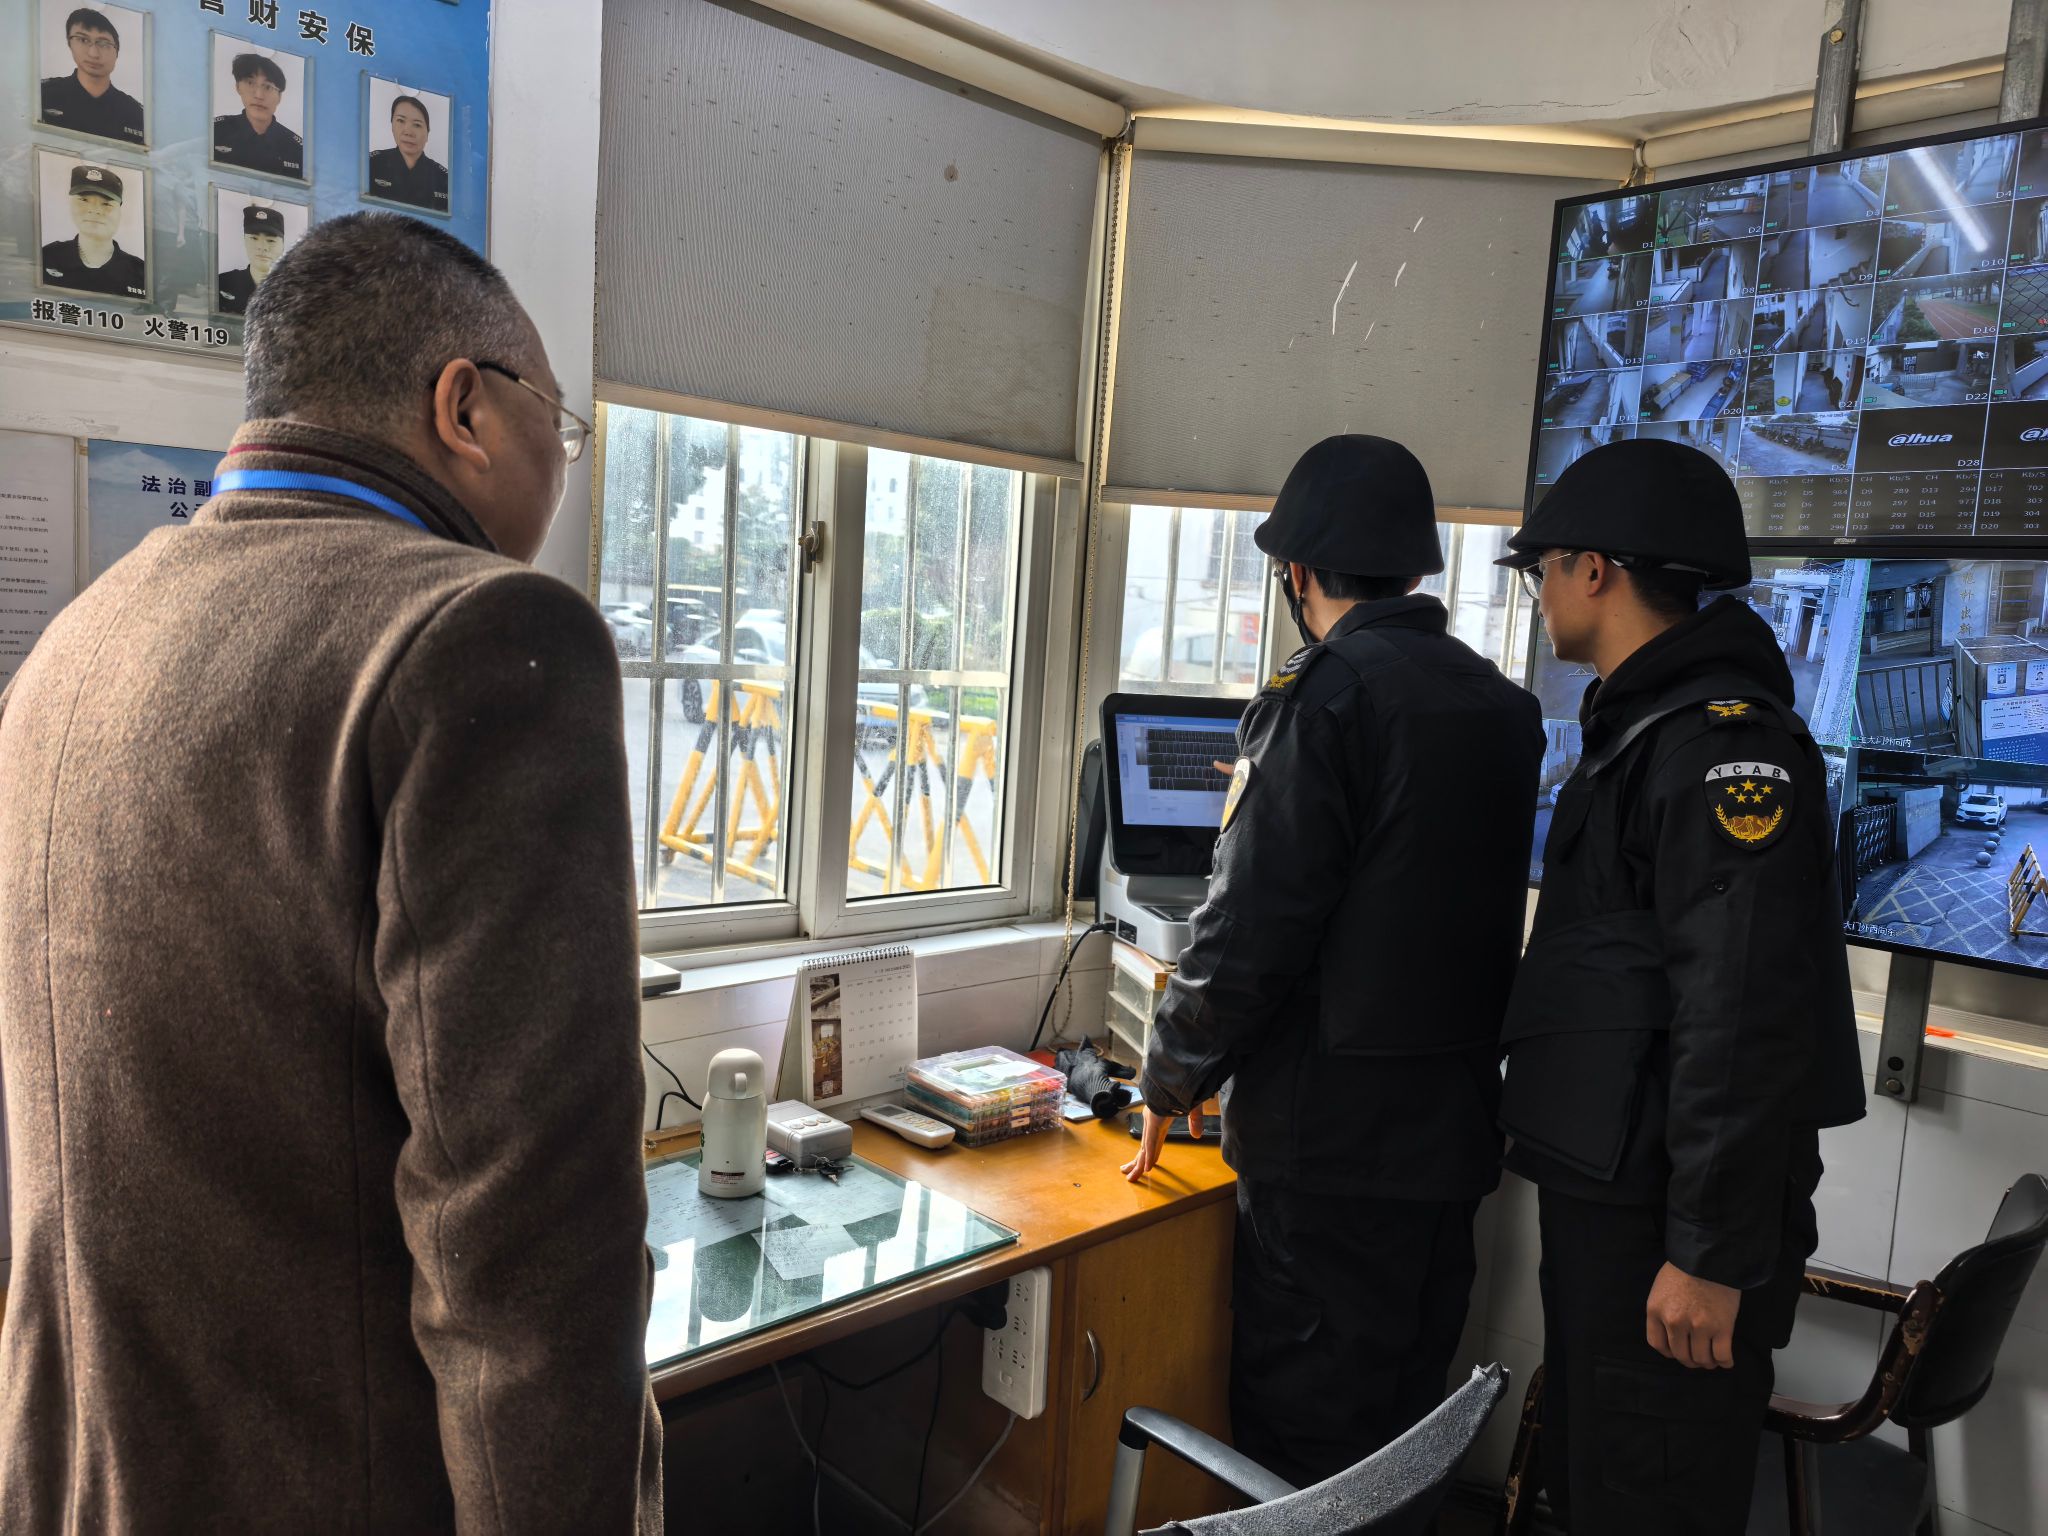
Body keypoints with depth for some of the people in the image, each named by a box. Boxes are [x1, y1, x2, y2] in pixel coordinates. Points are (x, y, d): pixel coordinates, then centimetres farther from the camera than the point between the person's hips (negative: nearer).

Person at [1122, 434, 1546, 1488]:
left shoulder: (1323, 697, -16)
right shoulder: (1503, 708, 7)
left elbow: (1250, 926, -19)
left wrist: (1173, 1083, -3)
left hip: (1330, 1134, -7)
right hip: (1455, 1126, 8)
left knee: (1300, 1443, 7)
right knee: (1404, 1420, 21)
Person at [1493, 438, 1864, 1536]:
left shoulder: (1724, 742, -19)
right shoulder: (1641, 725, 13)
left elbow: (1746, 1020, -25)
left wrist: (1712, 1253, -22)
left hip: (1675, 1220, -9)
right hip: (1608, 1194, 9)